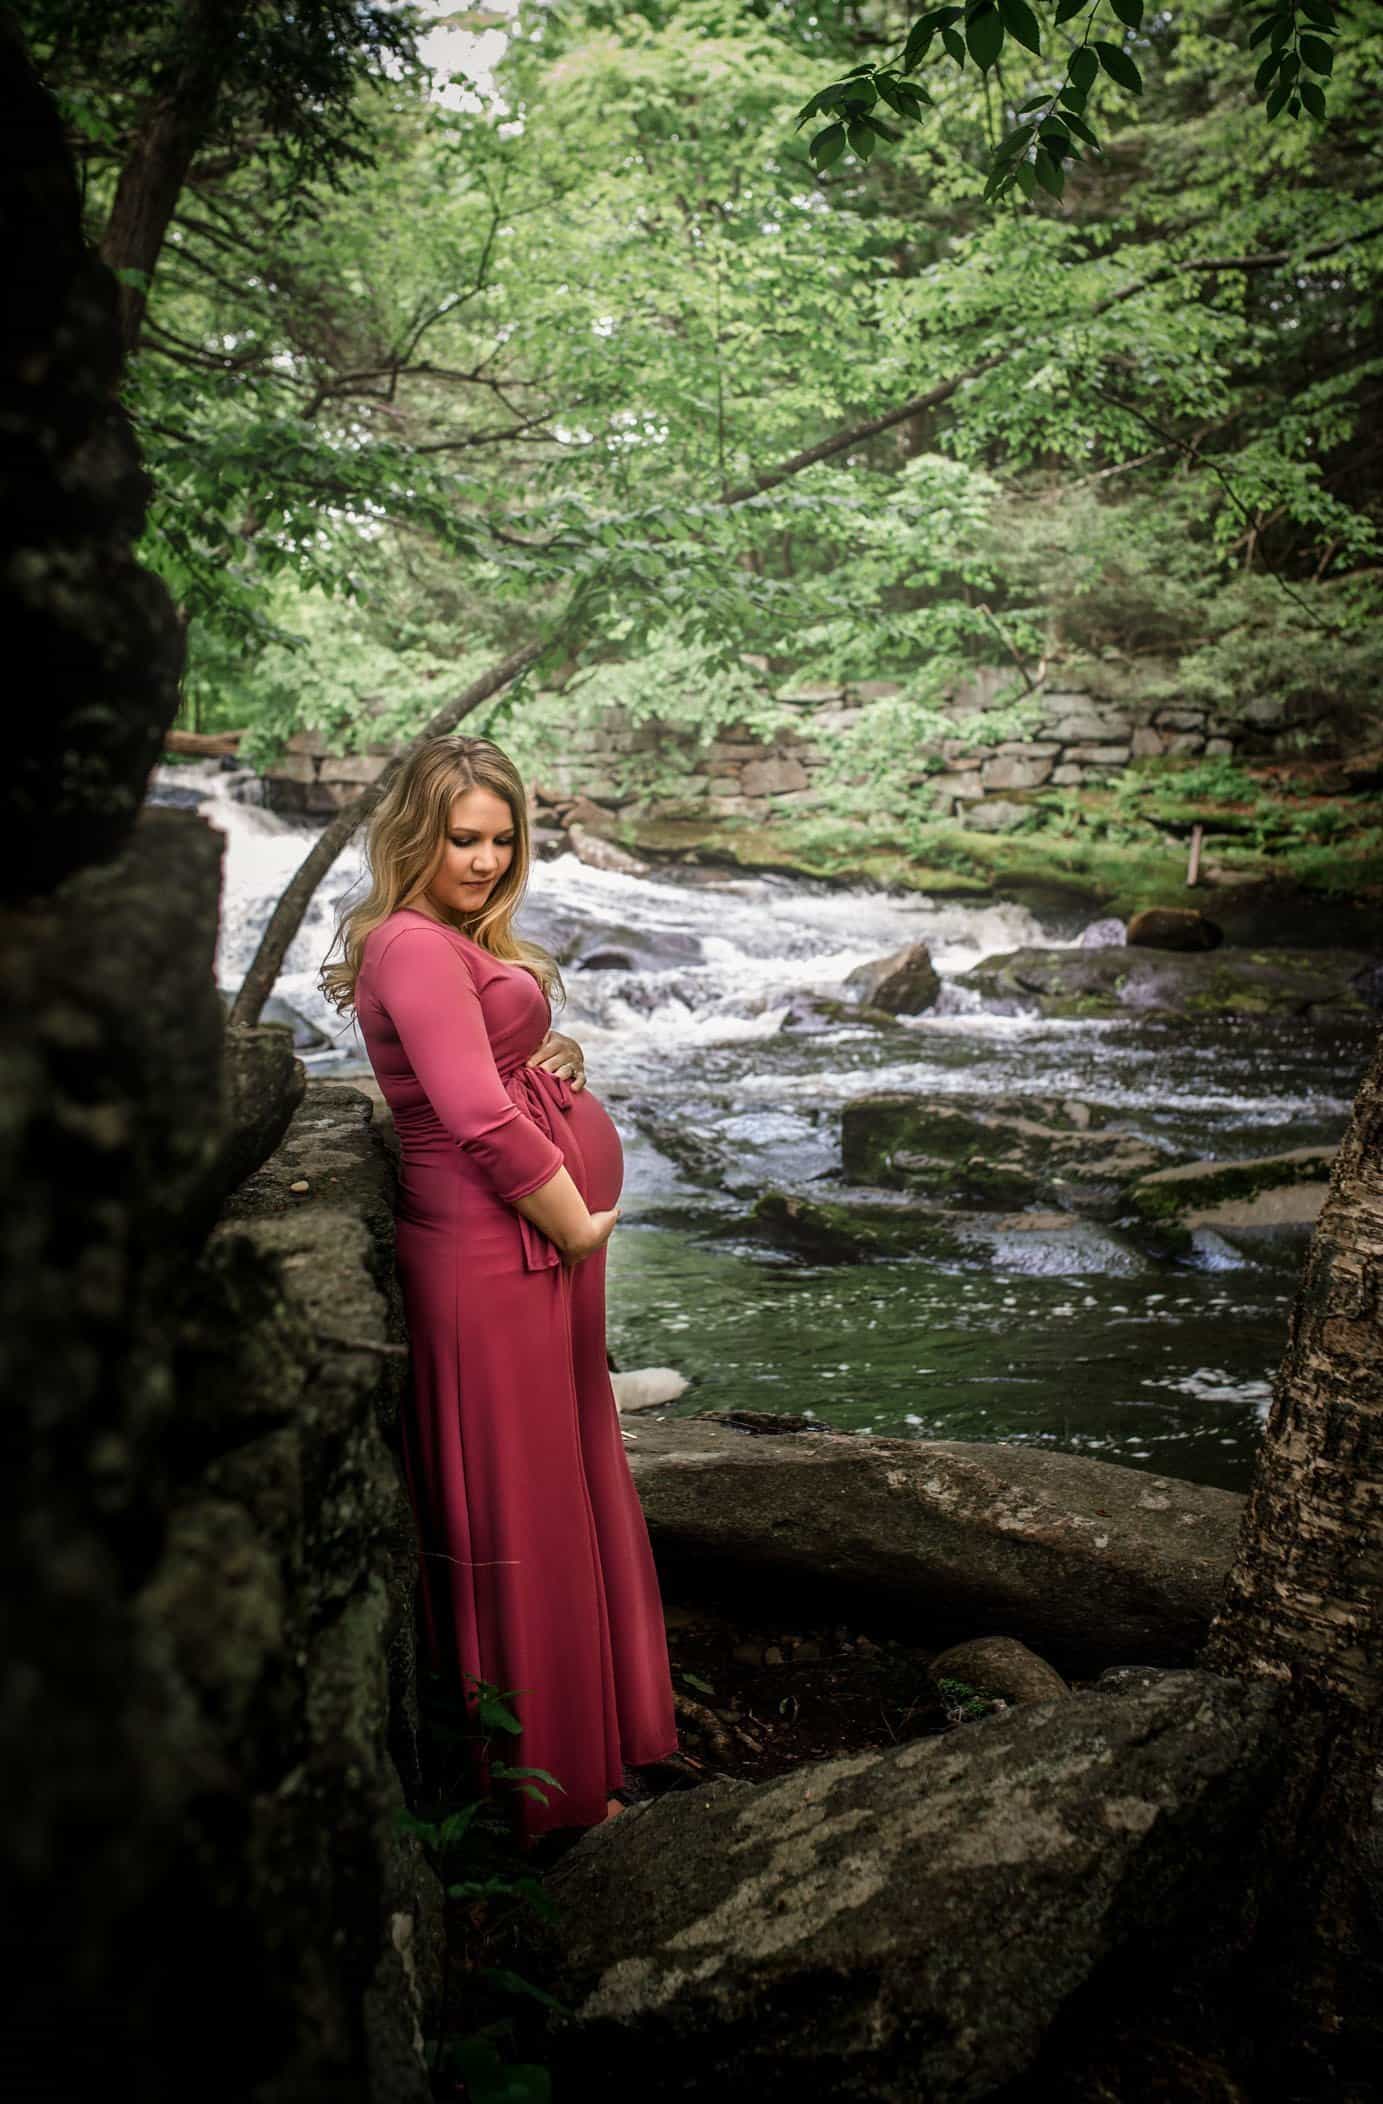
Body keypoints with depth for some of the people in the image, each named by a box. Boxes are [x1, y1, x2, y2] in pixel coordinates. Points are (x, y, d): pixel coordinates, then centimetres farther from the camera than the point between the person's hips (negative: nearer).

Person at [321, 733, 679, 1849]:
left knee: (567, 1489, 19)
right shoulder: (415, 944, -16)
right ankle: (540, 1784, 17)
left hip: (543, 1246, 10)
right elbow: (481, 1119, -24)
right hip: (499, 1251, -10)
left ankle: (576, 1742, 36)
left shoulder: (464, 942, 15)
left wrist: (559, 1060, 1)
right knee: (519, 1510, 1)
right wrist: (577, 1226, -14)